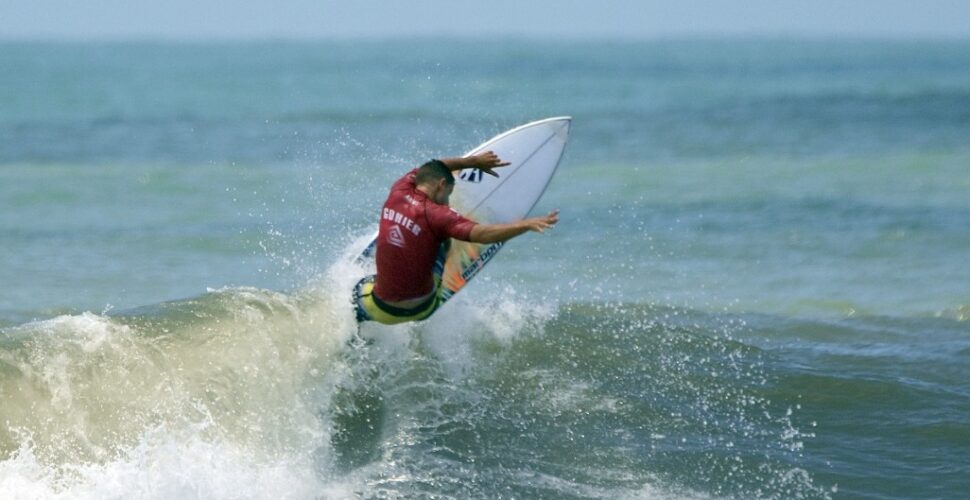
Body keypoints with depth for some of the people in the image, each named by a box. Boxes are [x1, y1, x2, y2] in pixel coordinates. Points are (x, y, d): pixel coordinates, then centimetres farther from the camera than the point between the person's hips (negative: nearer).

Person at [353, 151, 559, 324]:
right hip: (422, 308, -3)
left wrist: (473, 161, 22)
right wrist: (527, 224, -39)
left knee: (360, 289, 38)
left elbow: (430, 169, 16)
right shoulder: (436, 215, -20)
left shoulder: (397, 192, -5)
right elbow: (482, 234, -33)